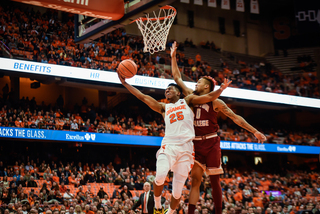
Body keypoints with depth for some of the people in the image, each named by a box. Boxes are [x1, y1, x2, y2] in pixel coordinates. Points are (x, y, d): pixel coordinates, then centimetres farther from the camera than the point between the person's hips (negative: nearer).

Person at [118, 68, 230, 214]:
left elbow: (209, 97, 8)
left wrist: (221, 89, -12)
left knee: (177, 191, -2)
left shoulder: (187, 101, 19)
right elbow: (143, 97, 20)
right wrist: (125, 83, 16)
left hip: (186, 148, -1)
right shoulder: (164, 108, 24)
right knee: (160, 177, -27)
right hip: (169, 145, 1)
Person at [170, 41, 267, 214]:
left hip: (211, 142, -3)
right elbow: (177, 77, 13)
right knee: (195, 180, -4)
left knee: (215, 181, 1)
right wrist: (173, 57, 12)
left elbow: (235, 117, 1)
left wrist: (255, 131, -3)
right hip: (196, 143, 3)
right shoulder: (191, 97, 9)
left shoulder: (215, 102, -1)